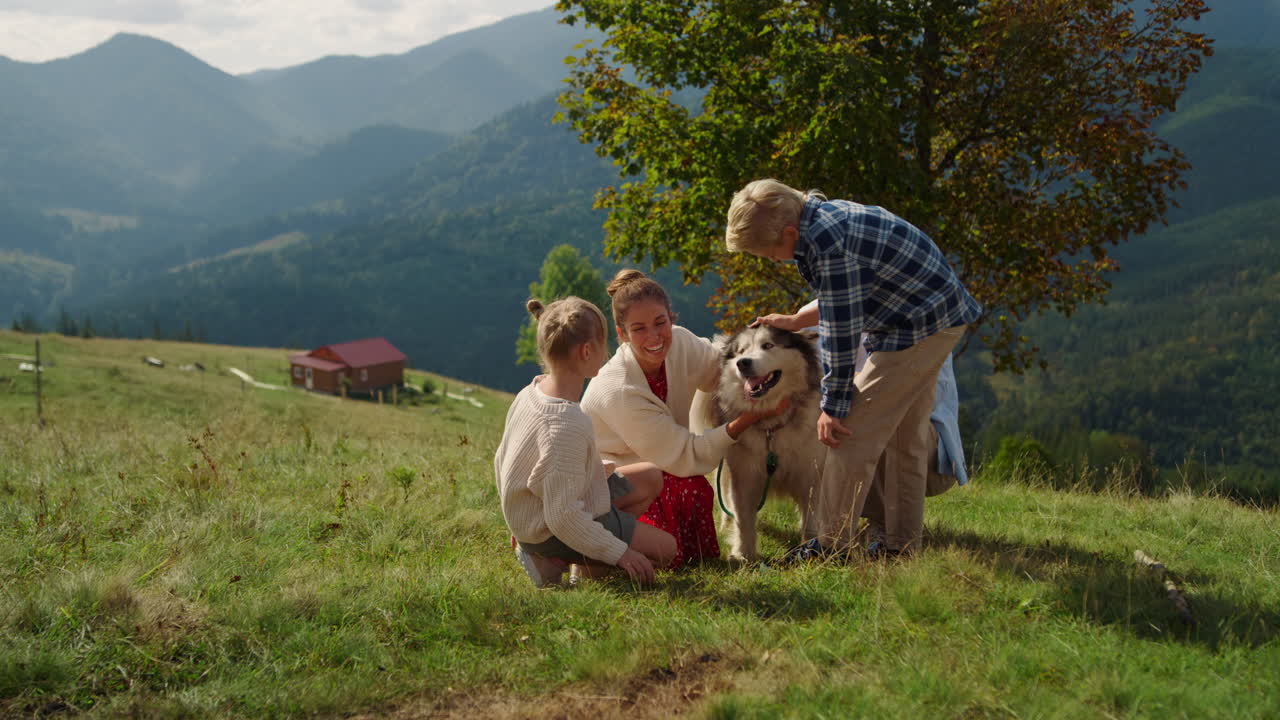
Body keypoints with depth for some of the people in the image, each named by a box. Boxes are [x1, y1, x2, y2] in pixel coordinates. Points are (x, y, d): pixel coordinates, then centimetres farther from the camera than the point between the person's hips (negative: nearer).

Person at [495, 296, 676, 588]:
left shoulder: (530, 393, -5)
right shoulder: (567, 424, -33)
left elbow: (501, 462, 8)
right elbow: (563, 517, -31)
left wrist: (522, 517, 23)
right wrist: (619, 553, -21)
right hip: (553, 531, -9)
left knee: (649, 479, 18)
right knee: (665, 548, 0)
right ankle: (557, 560, -3)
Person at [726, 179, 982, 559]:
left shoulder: (827, 244, -28)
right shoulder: (823, 215, 4)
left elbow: (841, 331, -23)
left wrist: (833, 406, -16)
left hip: (920, 324, -11)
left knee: (853, 432, -9)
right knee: (905, 438, 16)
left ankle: (832, 544, -3)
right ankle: (903, 542, 23)